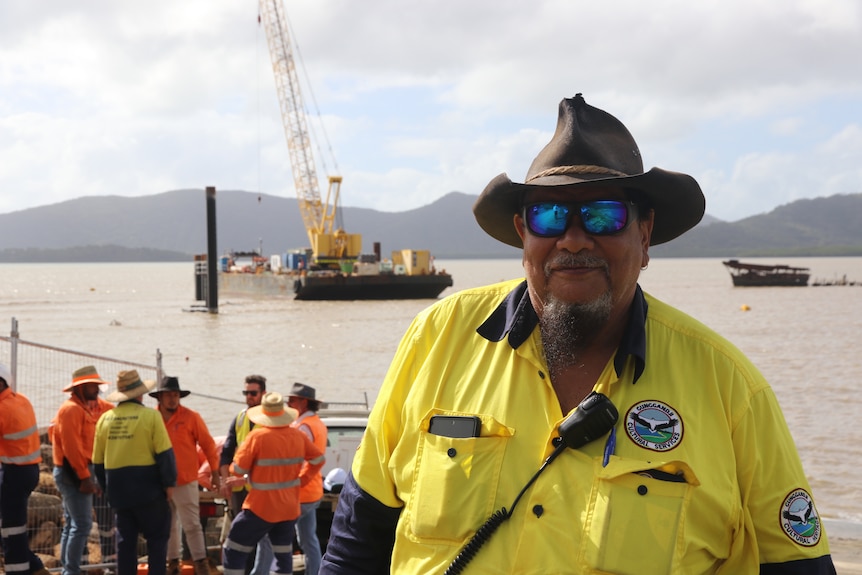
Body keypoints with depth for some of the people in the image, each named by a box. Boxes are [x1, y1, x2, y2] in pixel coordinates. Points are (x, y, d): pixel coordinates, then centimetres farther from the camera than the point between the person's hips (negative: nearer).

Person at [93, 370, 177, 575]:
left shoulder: (105, 418, 5)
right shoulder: (150, 416, -9)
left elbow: (98, 460, 11)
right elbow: (164, 453, -12)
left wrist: (107, 488, 21)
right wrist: (169, 483, -3)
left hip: (118, 488, 5)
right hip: (147, 488, -4)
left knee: (125, 539, 13)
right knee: (157, 537, 6)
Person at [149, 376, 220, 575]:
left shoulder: (191, 417, -6)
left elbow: (207, 444, -1)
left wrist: (215, 471, -1)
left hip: (186, 482, -3)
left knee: (192, 525, -4)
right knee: (168, 526, 13)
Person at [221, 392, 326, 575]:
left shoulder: (258, 436, -16)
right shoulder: (298, 436, 2)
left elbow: (239, 469, -12)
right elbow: (319, 458, 14)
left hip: (262, 508, -6)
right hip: (289, 508, 6)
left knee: (233, 551, 4)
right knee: (283, 555, 15)